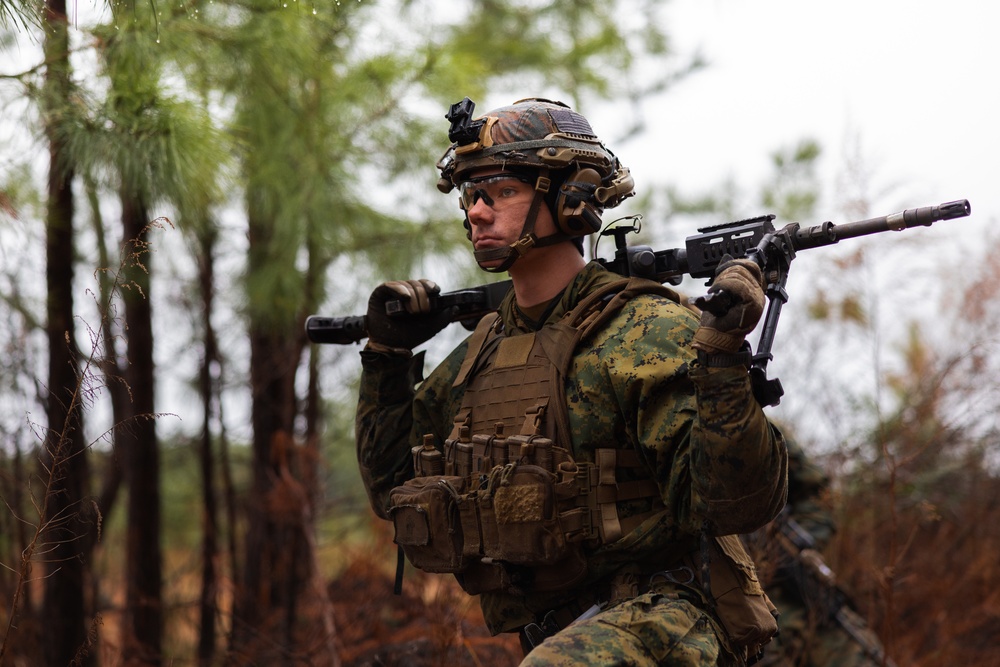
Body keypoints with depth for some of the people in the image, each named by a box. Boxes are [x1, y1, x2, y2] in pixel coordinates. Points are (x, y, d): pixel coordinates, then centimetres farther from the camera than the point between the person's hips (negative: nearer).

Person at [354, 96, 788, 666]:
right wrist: (388, 356, 15)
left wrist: (721, 362, -33)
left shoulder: (644, 331, -11)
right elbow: (394, 488, 23)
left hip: (659, 615, -8)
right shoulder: (483, 349, 12)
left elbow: (737, 505, -20)